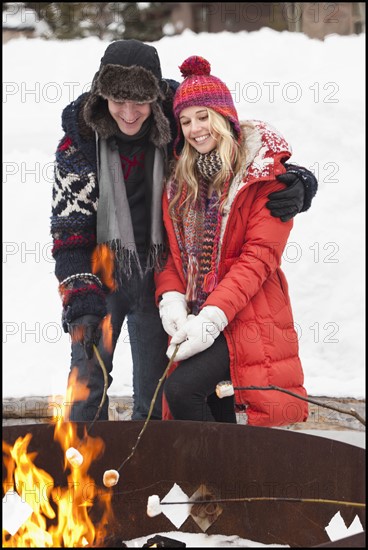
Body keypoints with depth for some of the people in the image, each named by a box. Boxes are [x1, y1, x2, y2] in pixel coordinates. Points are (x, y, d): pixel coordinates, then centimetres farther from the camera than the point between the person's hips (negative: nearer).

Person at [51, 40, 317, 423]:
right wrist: (81, 304, -21)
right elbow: (70, 227, -11)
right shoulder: (80, 138, -9)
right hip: (101, 276, 0)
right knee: (87, 380, 1)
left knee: (154, 395, 10)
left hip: (159, 279, 1)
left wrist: (296, 183, -22)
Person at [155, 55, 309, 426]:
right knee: (216, 415, 6)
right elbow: (171, 249, 12)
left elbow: (259, 255, -13)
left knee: (181, 389, -23)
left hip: (245, 318, -6)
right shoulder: (181, 180, 14)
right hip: (194, 320, 6)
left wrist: (213, 316, -22)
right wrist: (171, 299, -9)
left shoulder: (264, 173, -5)